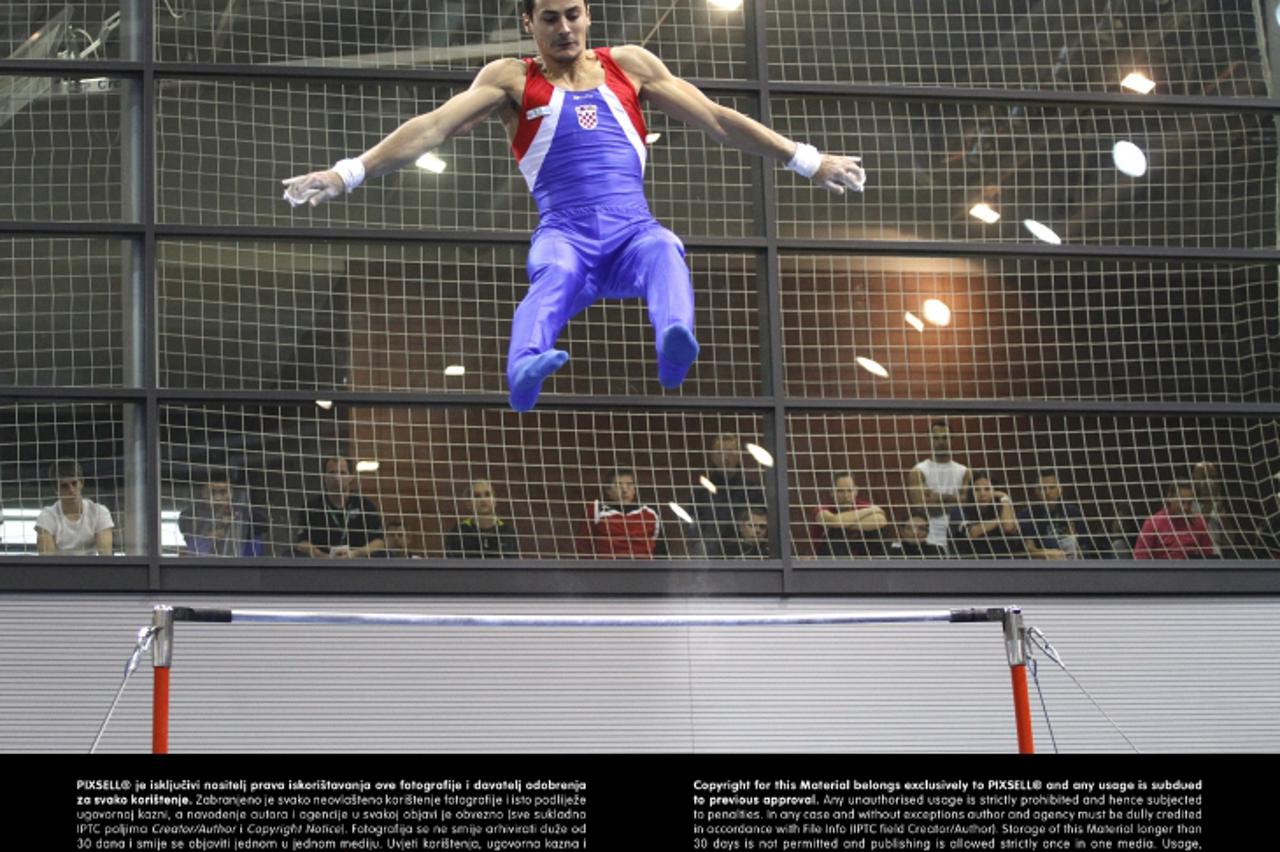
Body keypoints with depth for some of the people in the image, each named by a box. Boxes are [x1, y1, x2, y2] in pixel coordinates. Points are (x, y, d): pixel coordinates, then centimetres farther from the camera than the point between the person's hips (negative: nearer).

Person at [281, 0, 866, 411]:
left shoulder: (629, 65, 17)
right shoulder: (511, 80, 10)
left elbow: (716, 119, 17)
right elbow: (433, 128, 0)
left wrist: (809, 162, 14)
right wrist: (348, 174, -12)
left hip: (633, 230, 2)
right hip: (565, 234, -2)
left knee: (664, 252, -34)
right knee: (554, 275, -37)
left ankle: (675, 349, -64)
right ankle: (526, 370, -66)